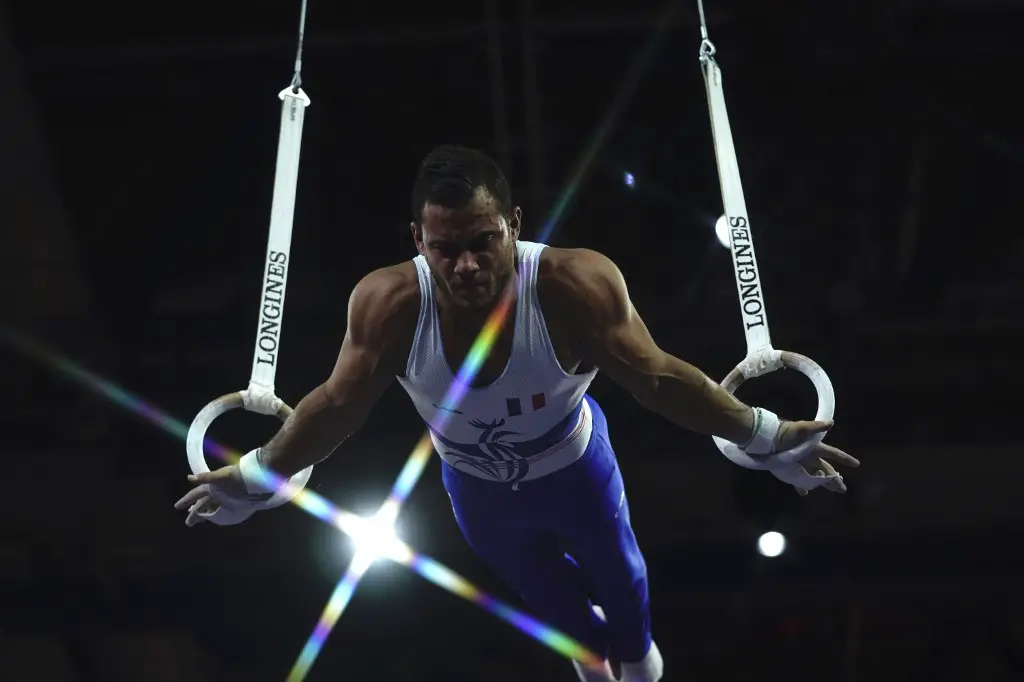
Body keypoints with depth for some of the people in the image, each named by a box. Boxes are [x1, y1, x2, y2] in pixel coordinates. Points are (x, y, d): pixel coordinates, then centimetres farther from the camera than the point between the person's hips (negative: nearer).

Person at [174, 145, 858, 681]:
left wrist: (764, 435, -35)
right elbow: (339, 404, -23)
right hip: (476, 486, 2)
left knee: (614, 564, 31)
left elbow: (657, 377, -34)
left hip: (573, 465, -1)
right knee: (540, 588, 32)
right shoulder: (387, 304, -36)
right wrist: (256, 475, -17)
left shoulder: (578, 284, -42)